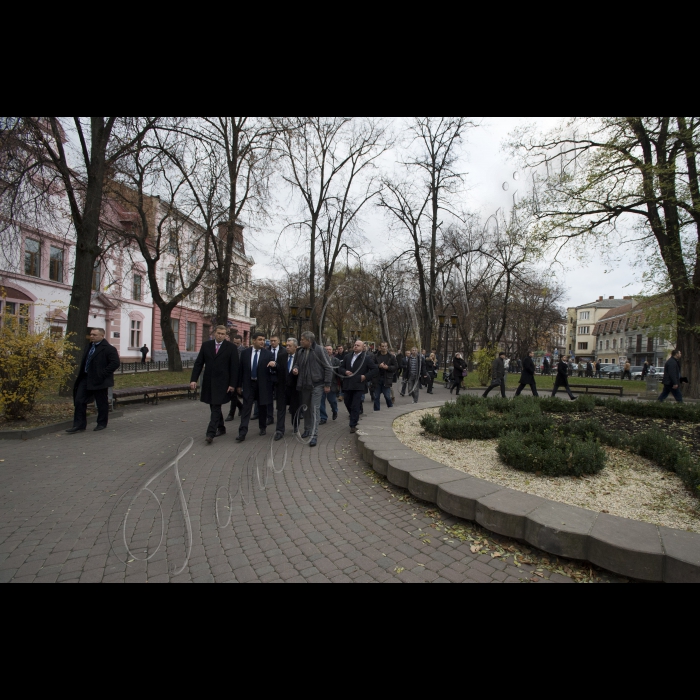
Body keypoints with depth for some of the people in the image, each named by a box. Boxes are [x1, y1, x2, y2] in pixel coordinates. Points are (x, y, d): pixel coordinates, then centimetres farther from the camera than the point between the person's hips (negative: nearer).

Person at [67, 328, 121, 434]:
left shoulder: (108, 349, -13)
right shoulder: (90, 346, 13)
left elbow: (115, 363, -20)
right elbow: (85, 362, 23)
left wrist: (102, 374, -20)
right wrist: (81, 375, 12)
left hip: (99, 381, -8)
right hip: (86, 378, 8)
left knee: (102, 403, 5)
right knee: (79, 401, 6)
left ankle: (102, 424, 19)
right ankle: (79, 425, 13)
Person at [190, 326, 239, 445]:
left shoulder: (231, 347, -5)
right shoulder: (206, 345, 6)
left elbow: (235, 367, -7)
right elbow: (199, 363, 5)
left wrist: (233, 384, -11)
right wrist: (194, 379, -3)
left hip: (222, 383, -4)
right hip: (208, 382, 4)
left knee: (216, 407, -8)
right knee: (214, 407, 14)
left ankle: (210, 434, -8)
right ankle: (221, 428, 30)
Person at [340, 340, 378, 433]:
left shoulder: (367, 358, -4)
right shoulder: (347, 356, 11)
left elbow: (375, 370, -4)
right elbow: (341, 367, 17)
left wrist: (366, 376, -11)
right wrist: (345, 372, -3)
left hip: (359, 385, -5)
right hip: (348, 385, 5)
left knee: (355, 406, -6)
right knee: (348, 403, 15)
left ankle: (353, 425, 2)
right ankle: (355, 418, 39)